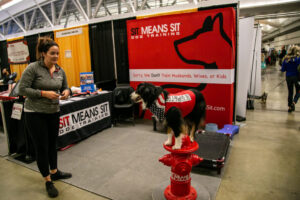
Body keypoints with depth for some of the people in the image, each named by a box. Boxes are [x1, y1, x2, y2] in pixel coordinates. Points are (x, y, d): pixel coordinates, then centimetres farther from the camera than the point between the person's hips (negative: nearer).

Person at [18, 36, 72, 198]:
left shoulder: (60, 71, 2)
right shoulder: (33, 68, -13)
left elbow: (65, 87, 12)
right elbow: (22, 89, -14)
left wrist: (66, 92, -12)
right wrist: (44, 93, -24)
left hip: (53, 112, 5)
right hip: (35, 114, -5)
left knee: (52, 143, 18)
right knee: (41, 147, 4)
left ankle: (54, 172, 38)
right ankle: (48, 181, 19)